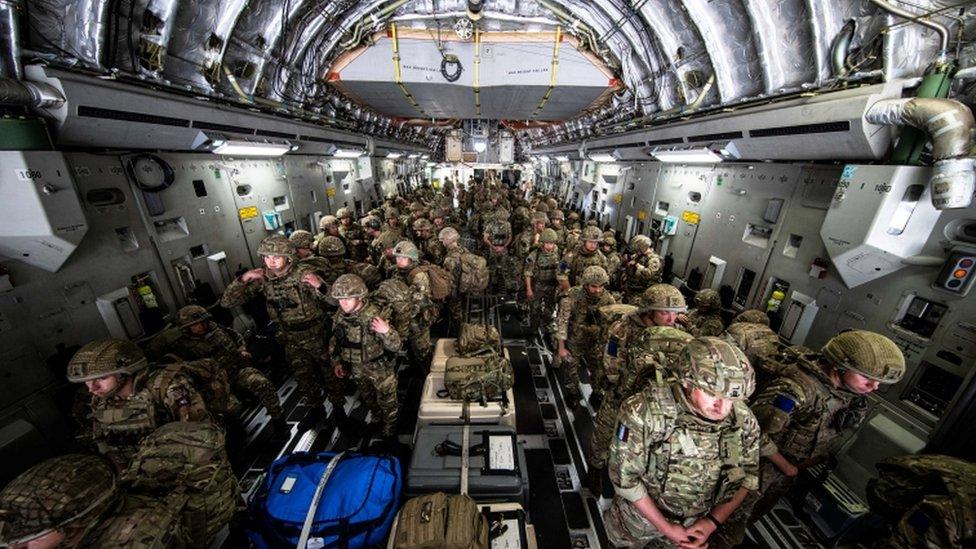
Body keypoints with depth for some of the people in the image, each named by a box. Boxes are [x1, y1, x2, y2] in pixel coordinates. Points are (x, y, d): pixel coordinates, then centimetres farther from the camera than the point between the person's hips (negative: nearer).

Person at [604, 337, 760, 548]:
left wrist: (713, 521, -10)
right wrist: (665, 527, -16)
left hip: (697, 526, 3)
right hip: (640, 515, -2)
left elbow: (748, 476, -3)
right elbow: (624, 476, -24)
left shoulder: (744, 421, -19)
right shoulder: (644, 412, -34)